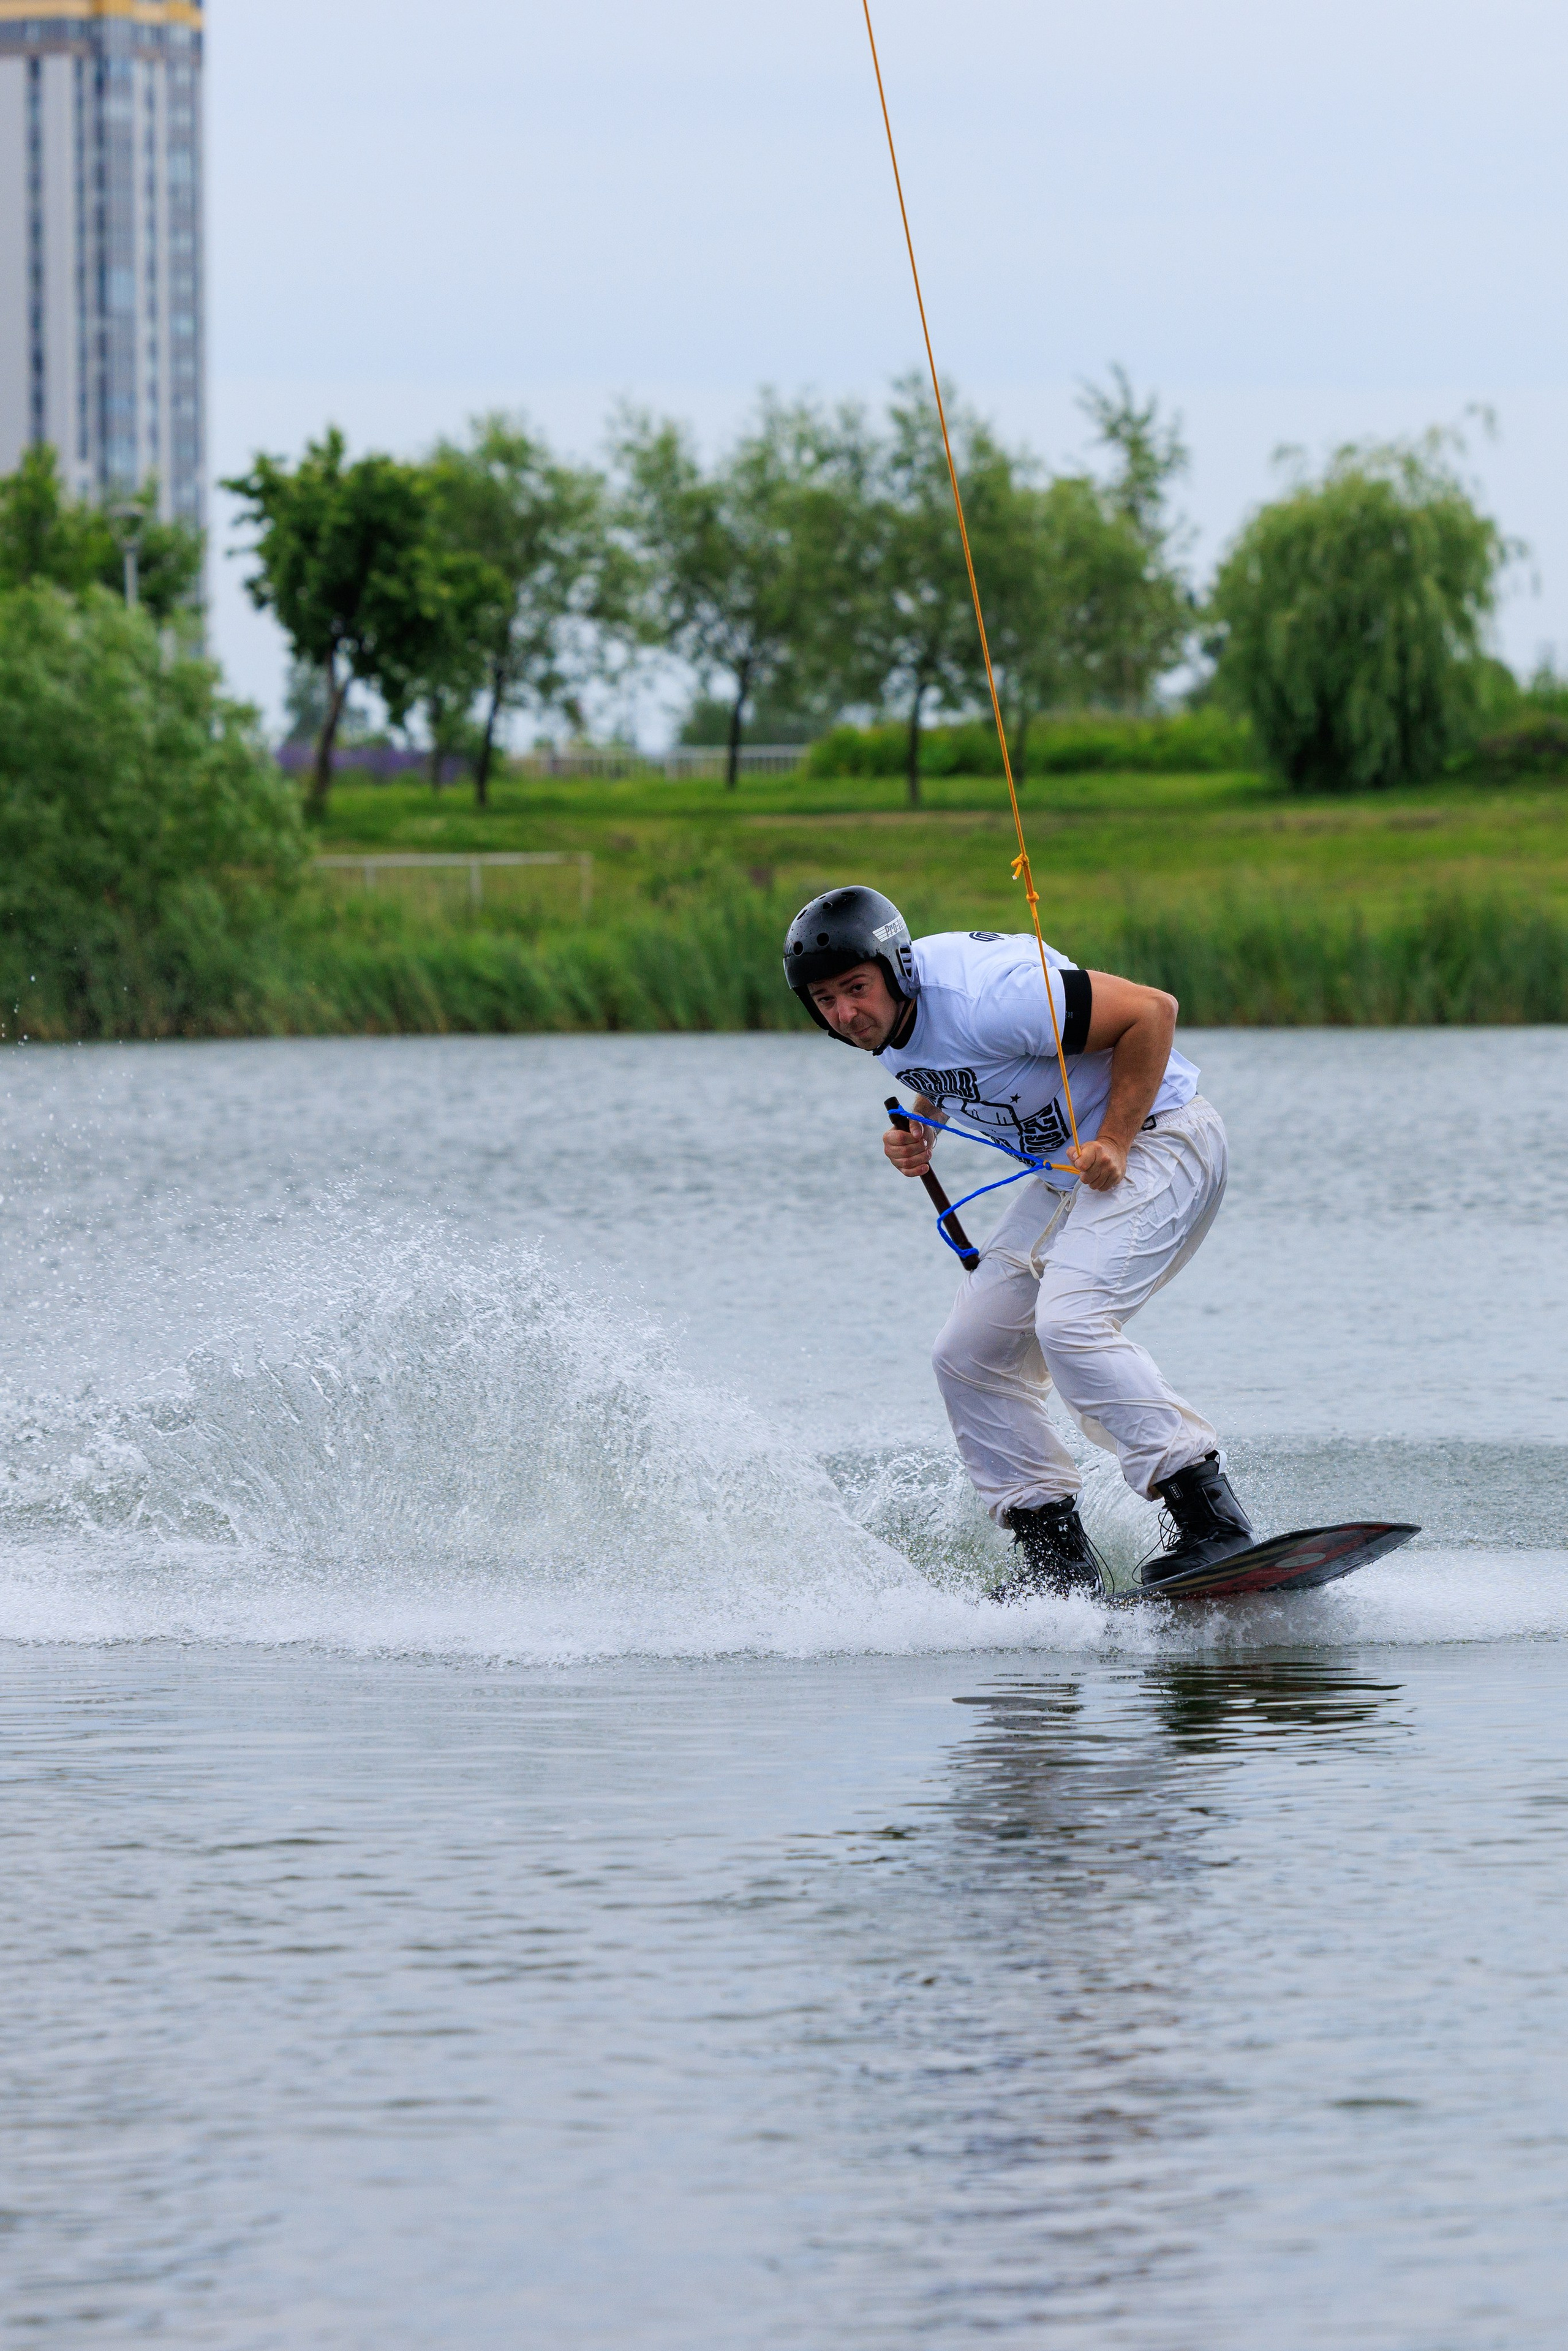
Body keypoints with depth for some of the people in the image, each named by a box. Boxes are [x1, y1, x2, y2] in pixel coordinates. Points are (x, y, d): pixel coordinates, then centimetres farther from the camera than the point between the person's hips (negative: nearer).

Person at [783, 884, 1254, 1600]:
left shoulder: (984, 997, -30)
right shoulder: (881, 1022, -3)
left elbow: (1151, 1011, -25)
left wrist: (1114, 1142, -24)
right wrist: (919, 1128, 1)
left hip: (1155, 1142, -10)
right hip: (1066, 1171, 10)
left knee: (1069, 1321, -29)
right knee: (969, 1355, 5)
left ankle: (1208, 1515, -29)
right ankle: (1057, 1554, 8)